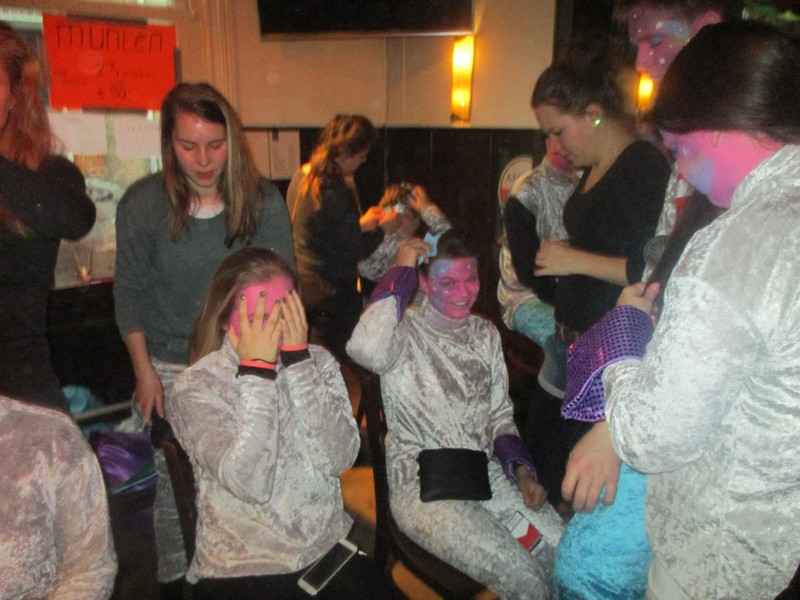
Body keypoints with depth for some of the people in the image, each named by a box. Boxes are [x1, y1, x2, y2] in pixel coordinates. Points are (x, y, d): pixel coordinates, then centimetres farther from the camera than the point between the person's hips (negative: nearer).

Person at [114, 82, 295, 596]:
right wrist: (144, 371, 0)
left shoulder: (264, 200, -7)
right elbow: (130, 292, 1)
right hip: (169, 371, 1)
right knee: (174, 488, 12)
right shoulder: (142, 203, -6)